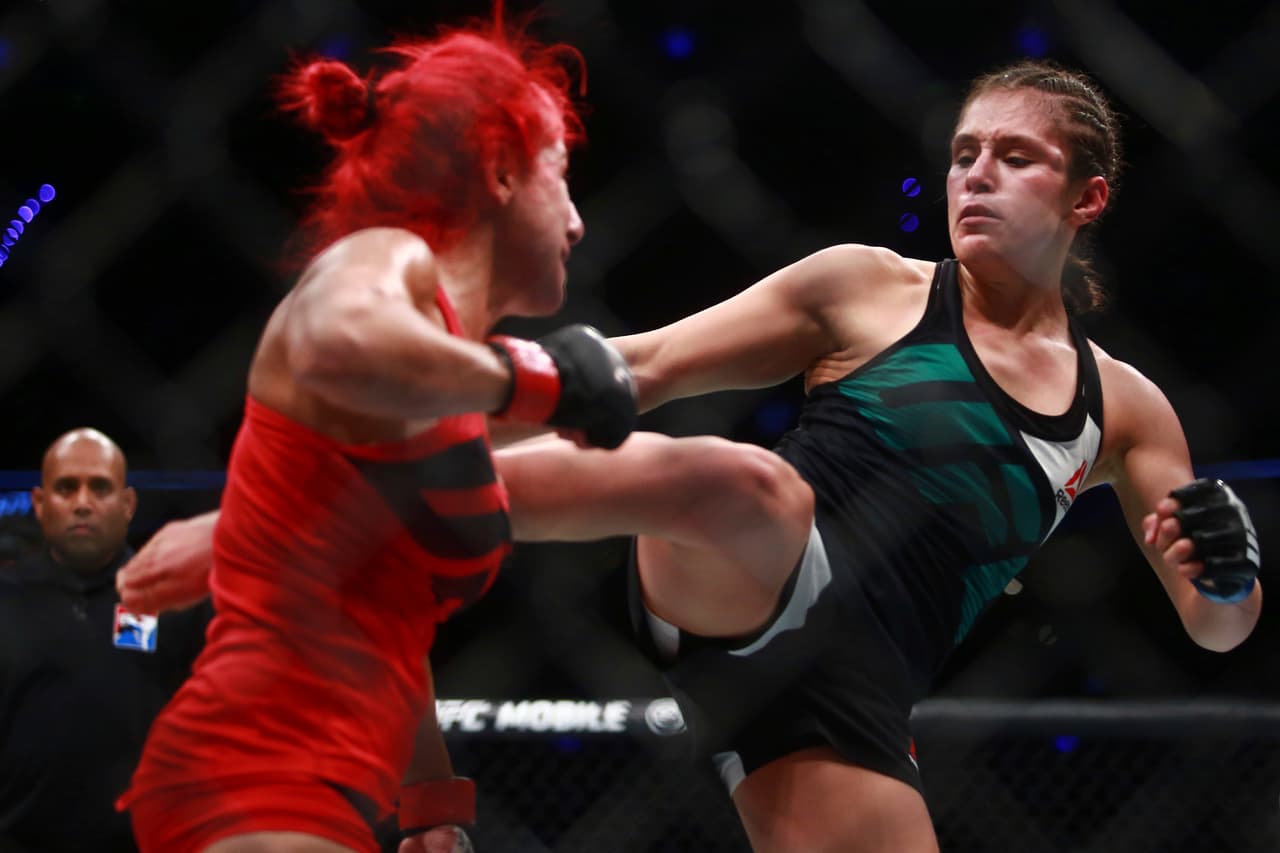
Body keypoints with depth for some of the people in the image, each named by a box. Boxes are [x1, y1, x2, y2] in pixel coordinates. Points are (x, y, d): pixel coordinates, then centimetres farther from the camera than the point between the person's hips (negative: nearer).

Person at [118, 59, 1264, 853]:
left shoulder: (1123, 409, 17)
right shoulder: (867, 291, 8)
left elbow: (1218, 630, 20)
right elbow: (646, 369, 9)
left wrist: (1228, 573, -4)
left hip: (846, 701, 4)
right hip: (744, 593, -4)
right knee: (738, 483, -38)